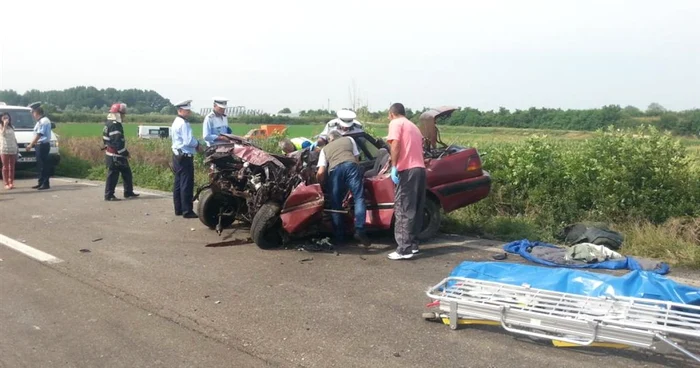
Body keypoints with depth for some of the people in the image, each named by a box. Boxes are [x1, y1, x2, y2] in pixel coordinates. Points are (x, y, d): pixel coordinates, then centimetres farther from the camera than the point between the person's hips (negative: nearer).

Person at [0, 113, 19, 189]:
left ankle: (11, 183, 10)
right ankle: (6, 183, -6)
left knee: (12, 167, 6)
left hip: (13, 150, 5)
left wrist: (17, 148, 14)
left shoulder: (11, 127, 16)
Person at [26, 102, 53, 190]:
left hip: (43, 145, -10)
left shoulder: (44, 121, -15)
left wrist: (31, 145, -16)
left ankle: (46, 184, -3)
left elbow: (39, 135, -18)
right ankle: (41, 183, 20)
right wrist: (32, 144, 14)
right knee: (40, 165, 13)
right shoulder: (40, 121, 16)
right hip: (40, 145, 10)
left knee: (44, 165, -7)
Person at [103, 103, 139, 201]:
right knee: (113, 174, -3)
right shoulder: (114, 125, -19)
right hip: (115, 156, -11)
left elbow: (106, 139, 21)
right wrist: (125, 153, -18)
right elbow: (117, 142, -24)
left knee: (127, 172, 14)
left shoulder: (109, 124, 14)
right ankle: (109, 195, 4)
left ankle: (128, 193, 21)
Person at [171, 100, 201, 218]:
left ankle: (178, 209, 18)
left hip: (177, 155, 10)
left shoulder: (176, 122, 17)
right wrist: (197, 145, -3)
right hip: (185, 157, -10)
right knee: (187, 184, -7)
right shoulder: (183, 124, -15)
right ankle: (187, 211, -6)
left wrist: (195, 145, 7)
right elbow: (188, 141, -21)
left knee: (178, 183, 12)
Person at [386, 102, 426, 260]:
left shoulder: (395, 123, 4)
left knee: (403, 209, -8)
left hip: (407, 170, -8)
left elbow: (395, 144, -12)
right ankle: (413, 244, 20)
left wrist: (394, 166, -15)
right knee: (415, 209, 14)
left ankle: (404, 249, -10)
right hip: (420, 168, 8)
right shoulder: (413, 126, 28)